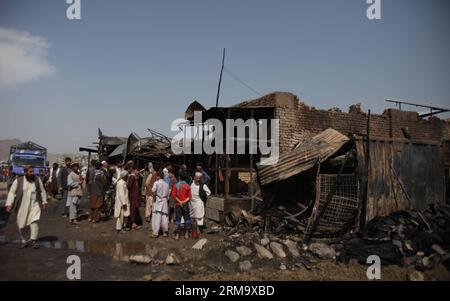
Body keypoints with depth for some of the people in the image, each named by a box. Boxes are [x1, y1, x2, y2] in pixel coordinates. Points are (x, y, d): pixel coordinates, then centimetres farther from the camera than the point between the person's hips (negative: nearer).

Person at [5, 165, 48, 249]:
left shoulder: (37, 180, 1)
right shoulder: (18, 181, -3)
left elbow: (42, 191, 10)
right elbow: (12, 192, -3)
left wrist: (44, 201, 8)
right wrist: (9, 204, -10)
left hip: (34, 205, 0)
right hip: (22, 206, 0)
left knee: (34, 221, -14)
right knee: (21, 224, 9)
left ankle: (33, 240, -8)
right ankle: (23, 240, 26)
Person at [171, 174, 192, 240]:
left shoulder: (176, 185, -4)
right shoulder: (187, 186, 0)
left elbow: (174, 195, -9)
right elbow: (189, 196, -4)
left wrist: (179, 201, -6)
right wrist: (184, 201, -5)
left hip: (178, 204, -1)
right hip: (185, 205, 1)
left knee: (178, 219, 4)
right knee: (186, 218, 11)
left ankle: (177, 235, 5)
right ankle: (186, 234, 11)